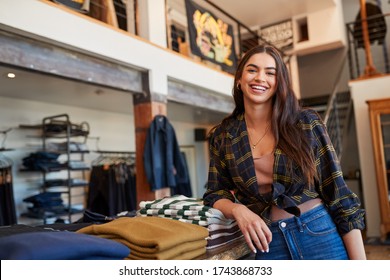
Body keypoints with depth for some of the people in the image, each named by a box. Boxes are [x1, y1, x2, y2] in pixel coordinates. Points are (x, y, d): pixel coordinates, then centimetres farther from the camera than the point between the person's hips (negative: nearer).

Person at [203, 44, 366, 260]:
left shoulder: (307, 123, -6)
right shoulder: (221, 137, 0)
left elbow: (338, 192, -6)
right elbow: (215, 194, 5)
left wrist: (359, 260, -8)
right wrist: (238, 210, -17)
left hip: (320, 234, -1)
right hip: (266, 243, 1)